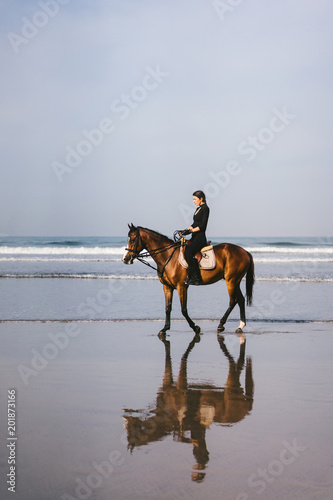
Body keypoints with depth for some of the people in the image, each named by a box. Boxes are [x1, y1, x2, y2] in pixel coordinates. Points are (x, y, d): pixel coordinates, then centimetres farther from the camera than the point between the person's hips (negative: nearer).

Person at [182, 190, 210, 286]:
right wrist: (186, 230, 10)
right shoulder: (198, 209, 19)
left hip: (200, 237, -10)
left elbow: (202, 226, -16)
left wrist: (191, 230, -16)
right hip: (195, 238, 10)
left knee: (188, 252, -29)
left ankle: (196, 278, -27)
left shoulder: (205, 209, -8)